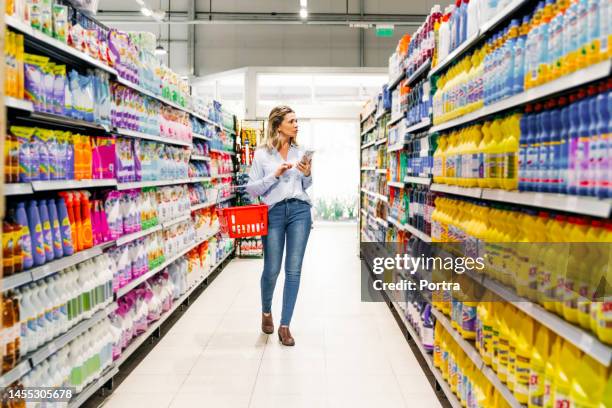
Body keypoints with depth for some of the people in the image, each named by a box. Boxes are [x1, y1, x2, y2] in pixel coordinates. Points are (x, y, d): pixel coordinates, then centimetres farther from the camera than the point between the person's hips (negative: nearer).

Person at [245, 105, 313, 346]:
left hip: (299, 210, 3)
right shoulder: (262, 154, 0)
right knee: (271, 270, 4)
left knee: (293, 270, 0)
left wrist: (307, 174, -1)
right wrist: (275, 175, -13)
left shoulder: (300, 153, 11)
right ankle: (266, 312, 35)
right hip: (274, 212, -3)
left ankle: (285, 326, 10)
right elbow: (251, 189, -1)